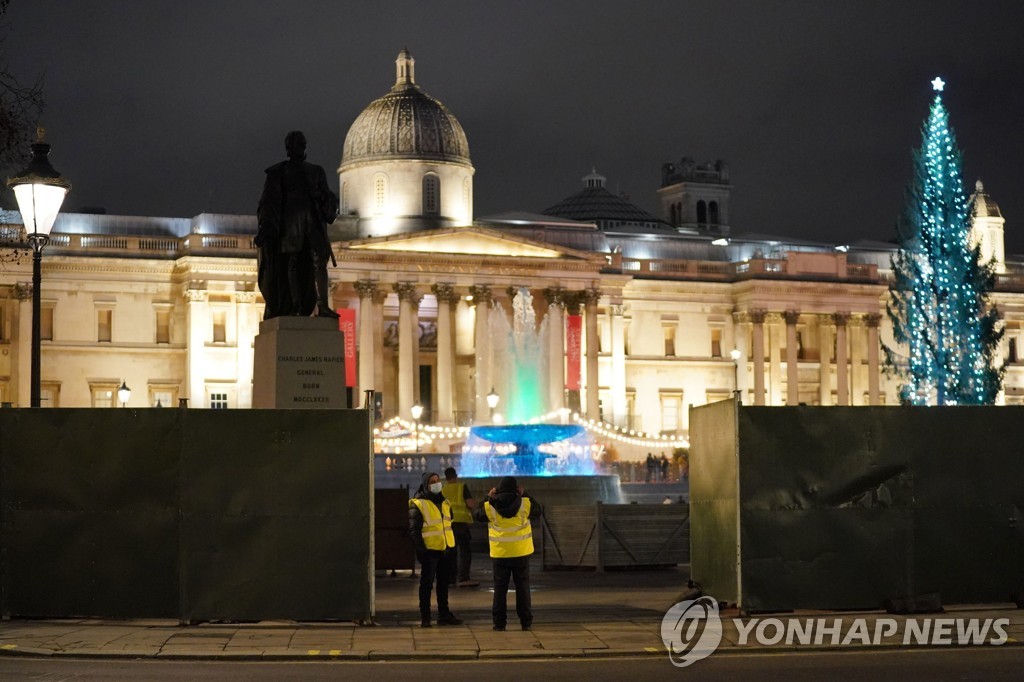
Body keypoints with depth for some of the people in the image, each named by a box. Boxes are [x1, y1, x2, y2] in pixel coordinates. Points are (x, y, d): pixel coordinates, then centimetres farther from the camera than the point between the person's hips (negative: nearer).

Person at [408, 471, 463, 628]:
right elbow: (414, 530, -12)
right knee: (426, 584, -1)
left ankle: (444, 614, 20)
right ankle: (425, 617, 4)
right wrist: (421, 550, -16)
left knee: (443, 584, 13)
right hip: (430, 551, -7)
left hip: (446, 550, 7)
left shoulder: (445, 503, 13)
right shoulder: (418, 505, -9)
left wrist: (453, 547, 14)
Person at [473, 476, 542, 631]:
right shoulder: (525, 504, -6)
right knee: (522, 587, 8)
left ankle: (499, 622, 5)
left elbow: (476, 514, 11)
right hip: (521, 553, 0)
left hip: (500, 554, 0)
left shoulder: (490, 507, -6)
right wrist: (525, 495, 17)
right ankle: (526, 622, 7)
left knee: (500, 589, 7)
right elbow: (537, 511, 13)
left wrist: (488, 498, 15)